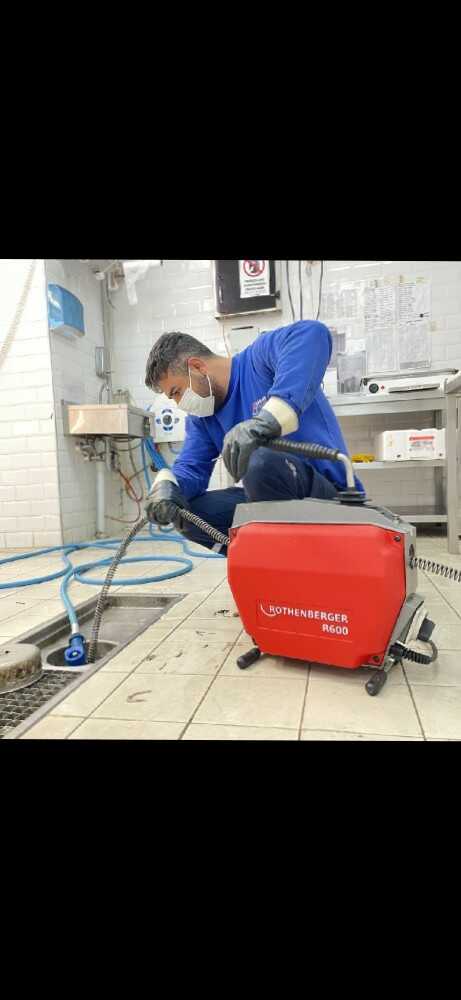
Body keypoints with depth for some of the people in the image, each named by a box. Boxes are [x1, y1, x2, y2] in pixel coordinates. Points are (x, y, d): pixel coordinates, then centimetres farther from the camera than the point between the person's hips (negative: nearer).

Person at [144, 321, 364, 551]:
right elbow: (191, 467, 2)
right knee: (187, 512, -5)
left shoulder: (259, 360, -11)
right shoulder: (201, 417, 11)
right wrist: (166, 487, -22)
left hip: (330, 498, -7)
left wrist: (265, 421, -43)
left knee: (261, 461, -34)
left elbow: (312, 335, -31)